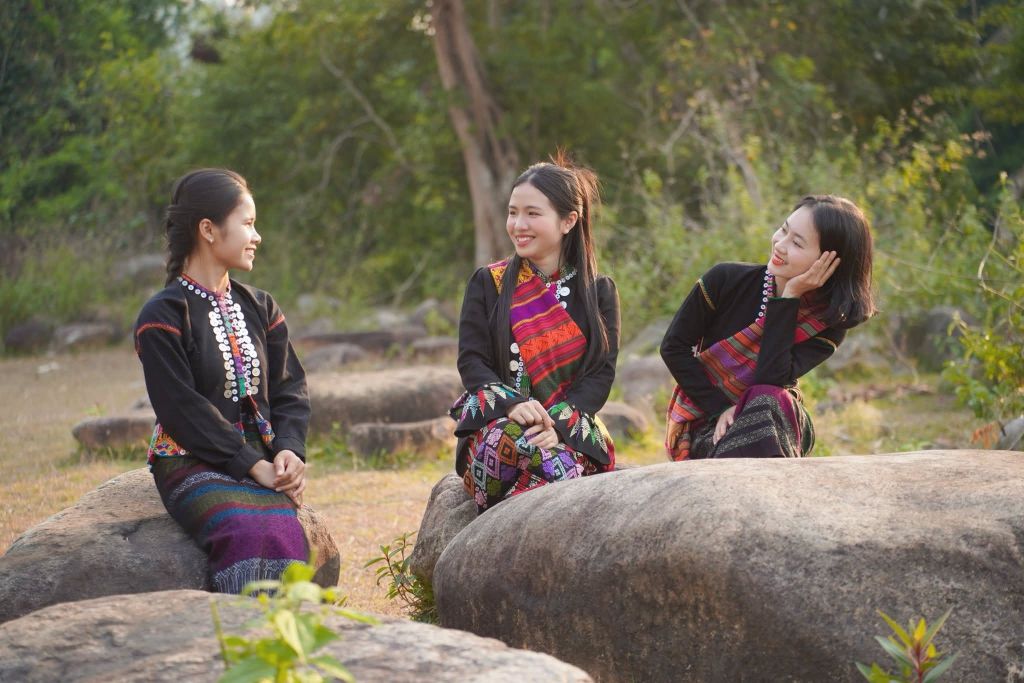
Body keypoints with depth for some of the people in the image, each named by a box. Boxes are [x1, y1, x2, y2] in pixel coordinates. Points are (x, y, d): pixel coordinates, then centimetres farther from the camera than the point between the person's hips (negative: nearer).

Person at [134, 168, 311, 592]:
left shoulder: (259, 308, 16)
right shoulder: (162, 318, -3)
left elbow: (289, 387, 13)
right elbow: (183, 410, -10)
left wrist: (289, 450, -7)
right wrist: (251, 464, -15)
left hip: (261, 459, 4)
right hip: (193, 463, -4)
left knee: (285, 535, -28)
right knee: (249, 536, -33)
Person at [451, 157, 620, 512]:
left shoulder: (599, 291, 12)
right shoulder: (487, 283, 12)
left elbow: (602, 372, 2)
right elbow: (472, 362, 3)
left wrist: (558, 423, -16)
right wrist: (512, 404, -18)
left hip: (571, 426, 0)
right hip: (497, 420, 0)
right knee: (512, 442, -38)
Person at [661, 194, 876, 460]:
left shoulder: (829, 323, -9)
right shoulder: (727, 279, -11)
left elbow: (771, 380, -24)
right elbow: (673, 346, -6)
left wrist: (789, 298, -23)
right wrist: (720, 409, -14)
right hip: (707, 424, -1)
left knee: (768, 401, -34)